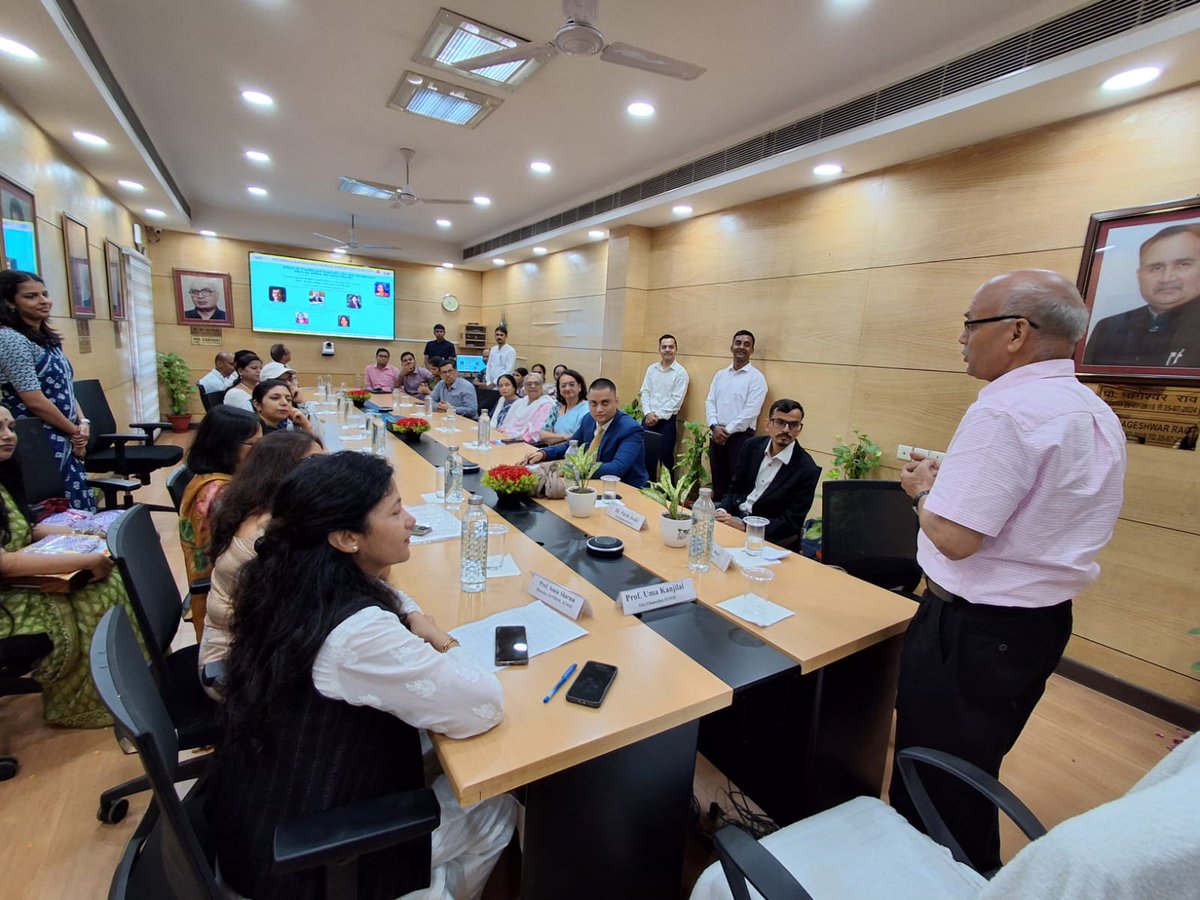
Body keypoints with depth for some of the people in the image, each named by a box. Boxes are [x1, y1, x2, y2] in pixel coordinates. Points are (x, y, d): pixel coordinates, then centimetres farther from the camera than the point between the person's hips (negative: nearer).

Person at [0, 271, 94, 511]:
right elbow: (34, 401, -17)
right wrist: (74, 430, -7)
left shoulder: (47, 338, 13)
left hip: (65, 443, 8)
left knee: (80, 513, 11)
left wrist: (83, 423, 0)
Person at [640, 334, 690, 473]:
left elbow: (676, 400, -11)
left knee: (665, 457, 3)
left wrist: (658, 416, -13)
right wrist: (648, 413, -8)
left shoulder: (681, 372, -6)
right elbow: (645, 392, 6)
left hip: (666, 420, -4)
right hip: (648, 418, 4)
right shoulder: (651, 368, 8)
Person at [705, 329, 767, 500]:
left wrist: (728, 430, -13)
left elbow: (751, 411, -13)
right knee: (718, 482, 12)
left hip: (741, 436, -5)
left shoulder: (756, 377, -5)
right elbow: (710, 402, 8)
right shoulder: (720, 375, 13)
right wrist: (714, 427, -8)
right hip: (717, 435, 5)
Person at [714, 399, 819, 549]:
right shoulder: (752, 445, 2)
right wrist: (722, 511, -12)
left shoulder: (807, 470, -14)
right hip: (735, 514, 6)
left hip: (769, 535, -5)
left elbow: (791, 523, -14)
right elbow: (735, 487, 9)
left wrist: (744, 526, -23)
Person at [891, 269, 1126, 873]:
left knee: (933, 786, 10)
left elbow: (955, 539, -26)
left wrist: (922, 490, -8)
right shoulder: (1097, 413, 7)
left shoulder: (1006, 410, -24)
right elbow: (1040, 510, 14)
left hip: (972, 628, -10)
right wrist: (953, 482, 13)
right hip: (1045, 620, 10)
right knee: (974, 775, 28)